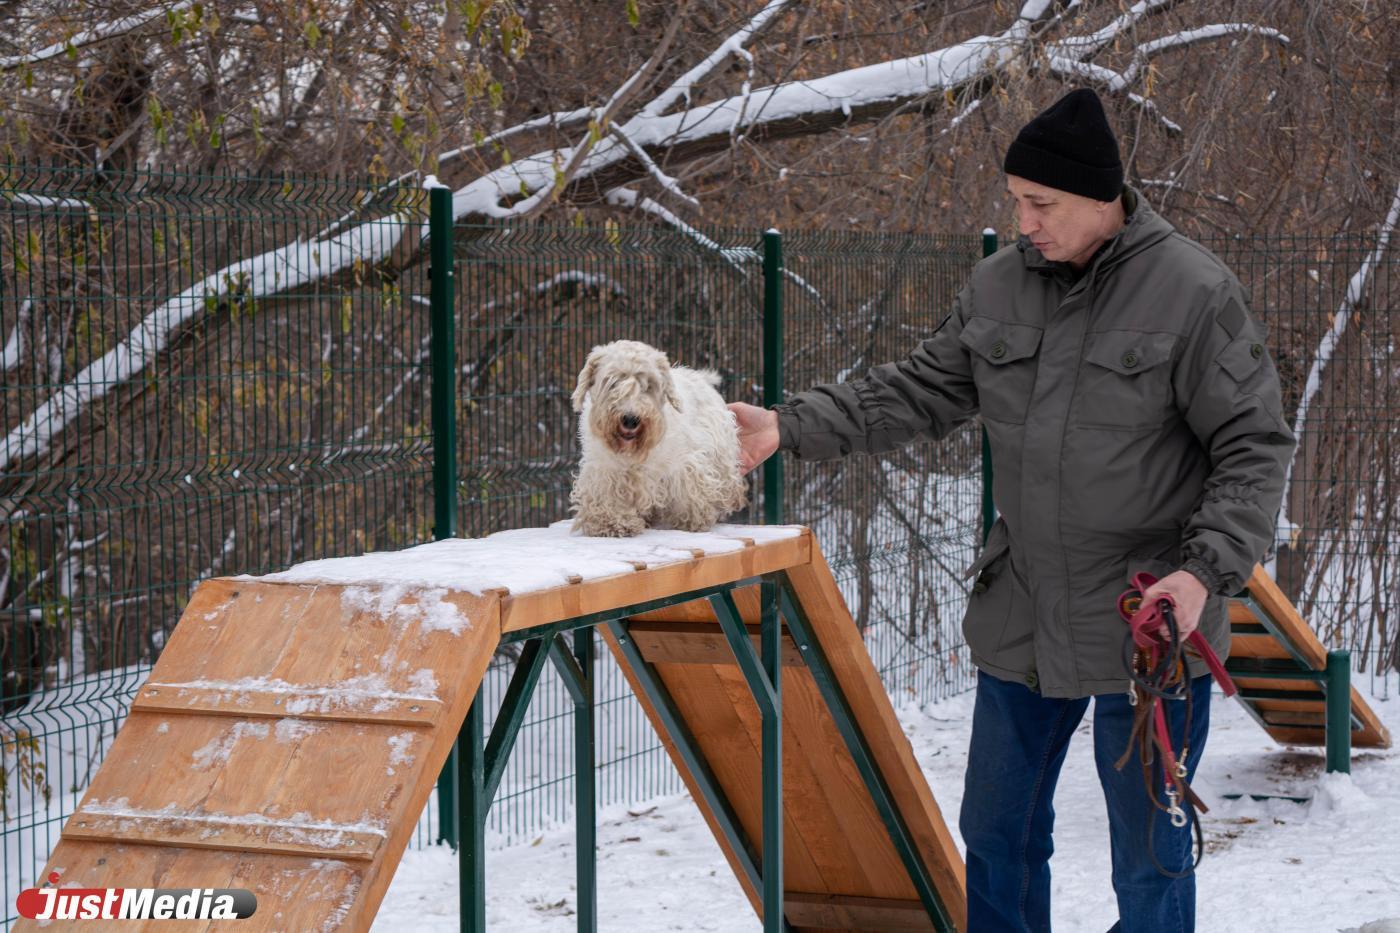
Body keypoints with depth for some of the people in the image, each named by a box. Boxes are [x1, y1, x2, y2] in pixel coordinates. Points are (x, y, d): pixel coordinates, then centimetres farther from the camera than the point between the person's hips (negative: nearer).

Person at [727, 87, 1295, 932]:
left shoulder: (1193, 291, -13)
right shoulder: (1001, 284, 4)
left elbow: (1254, 450, -11)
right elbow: (919, 393, 10)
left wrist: (1207, 570, -24)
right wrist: (793, 427, -2)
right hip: (1022, 623, 6)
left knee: (1150, 854, 4)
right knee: (998, 833, 15)